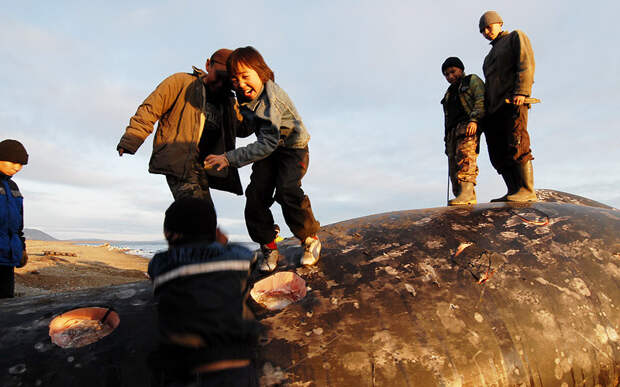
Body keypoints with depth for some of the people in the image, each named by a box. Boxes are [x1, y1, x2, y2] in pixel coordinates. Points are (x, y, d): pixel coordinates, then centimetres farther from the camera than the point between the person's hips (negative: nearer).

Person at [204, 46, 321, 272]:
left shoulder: (271, 99, -31)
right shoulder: (244, 94, -6)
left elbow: (268, 143, -35)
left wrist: (230, 158, -36)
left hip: (293, 146, -7)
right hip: (269, 148, 7)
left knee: (287, 190, -27)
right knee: (256, 194, -10)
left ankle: (310, 240, -6)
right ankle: (269, 248, 1)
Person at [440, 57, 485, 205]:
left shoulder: (472, 80, 14)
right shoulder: (449, 92, 33)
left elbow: (481, 100, -3)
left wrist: (474, 120, -18)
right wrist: (447, 138, 17)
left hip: (469, 125, -7)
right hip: (453, 129, 7)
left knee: (465, 154, -29)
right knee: (454, 165, -7)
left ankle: (466, 192, -44)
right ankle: (470, 200, -10)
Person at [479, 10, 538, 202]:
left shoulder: (515, 37, 14)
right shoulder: (490, 55, 34)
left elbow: (526, 64, -2)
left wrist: (521, 92, -17)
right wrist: (486, 110, 14)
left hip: (513, 102, -7)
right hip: (494, 107, 7)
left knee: (516, 146, -19)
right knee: (498, 152, -4)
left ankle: (528, 191, -20)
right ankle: (513, 191, -4)